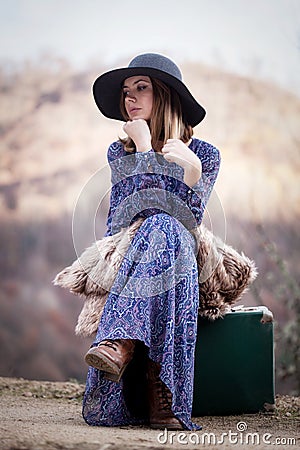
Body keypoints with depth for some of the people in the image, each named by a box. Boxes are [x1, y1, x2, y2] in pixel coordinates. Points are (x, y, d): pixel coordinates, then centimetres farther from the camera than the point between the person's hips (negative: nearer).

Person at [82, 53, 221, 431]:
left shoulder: (204, 154, 10)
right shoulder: (119, 152, 16)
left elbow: (188, 219, -1)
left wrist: (191, 170, -14)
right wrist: (144, 150, -3)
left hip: (179, 253, 0)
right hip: (125, 252, 1)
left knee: (159, 228, -37)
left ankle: (121, 344, -57)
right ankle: (159, 394, -53)